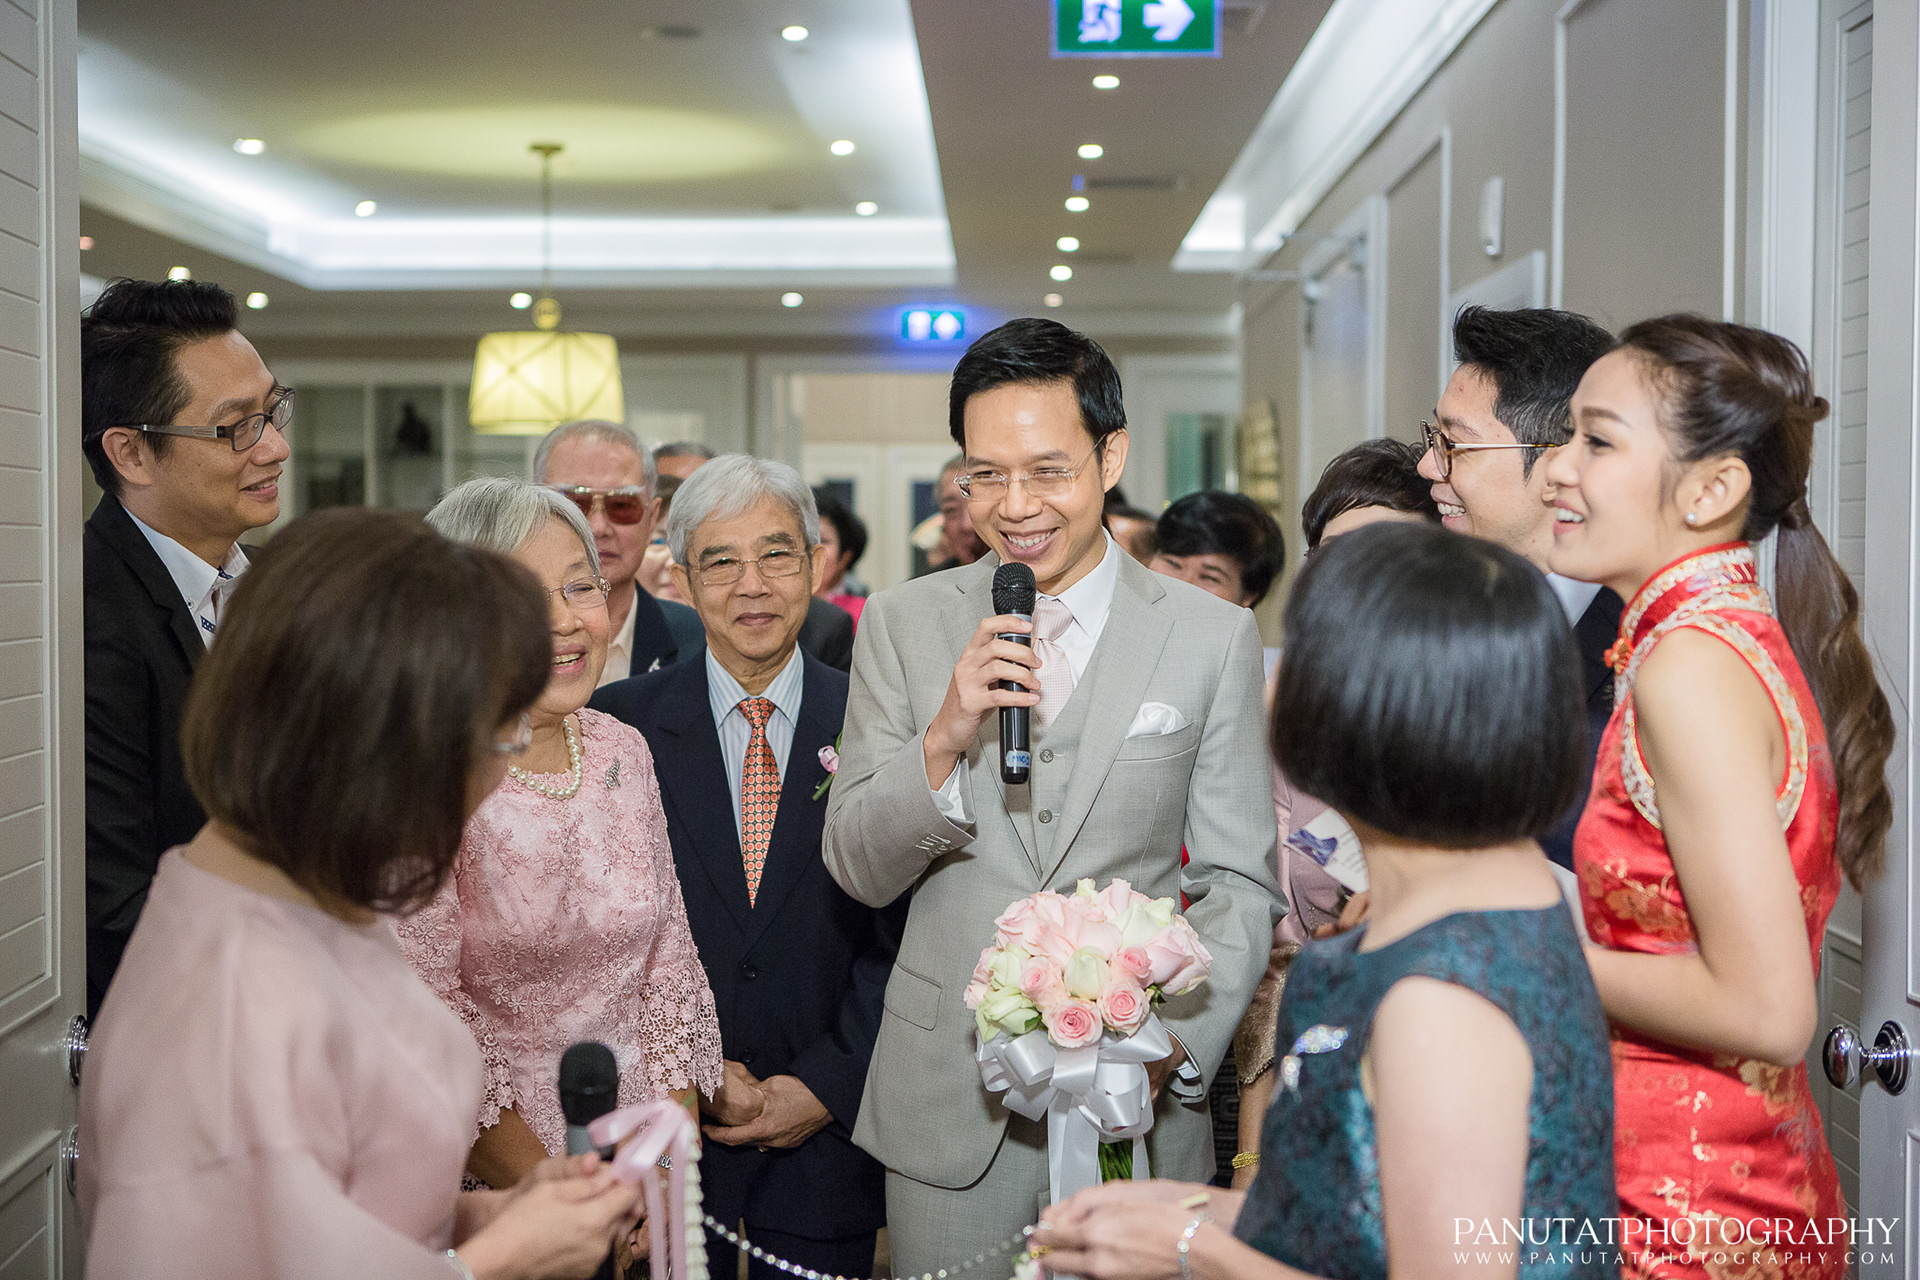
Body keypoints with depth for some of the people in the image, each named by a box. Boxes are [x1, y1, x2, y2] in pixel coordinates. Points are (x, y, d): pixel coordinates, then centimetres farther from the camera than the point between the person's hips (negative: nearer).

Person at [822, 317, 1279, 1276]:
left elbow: (1240, 883, 1)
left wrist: (1178, 1043, -14)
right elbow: (857, 871, 1)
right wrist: (944, 740, -16)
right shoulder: (902, 624, 1)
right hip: (947, 1104, 1)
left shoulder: (1214, 637, -1)